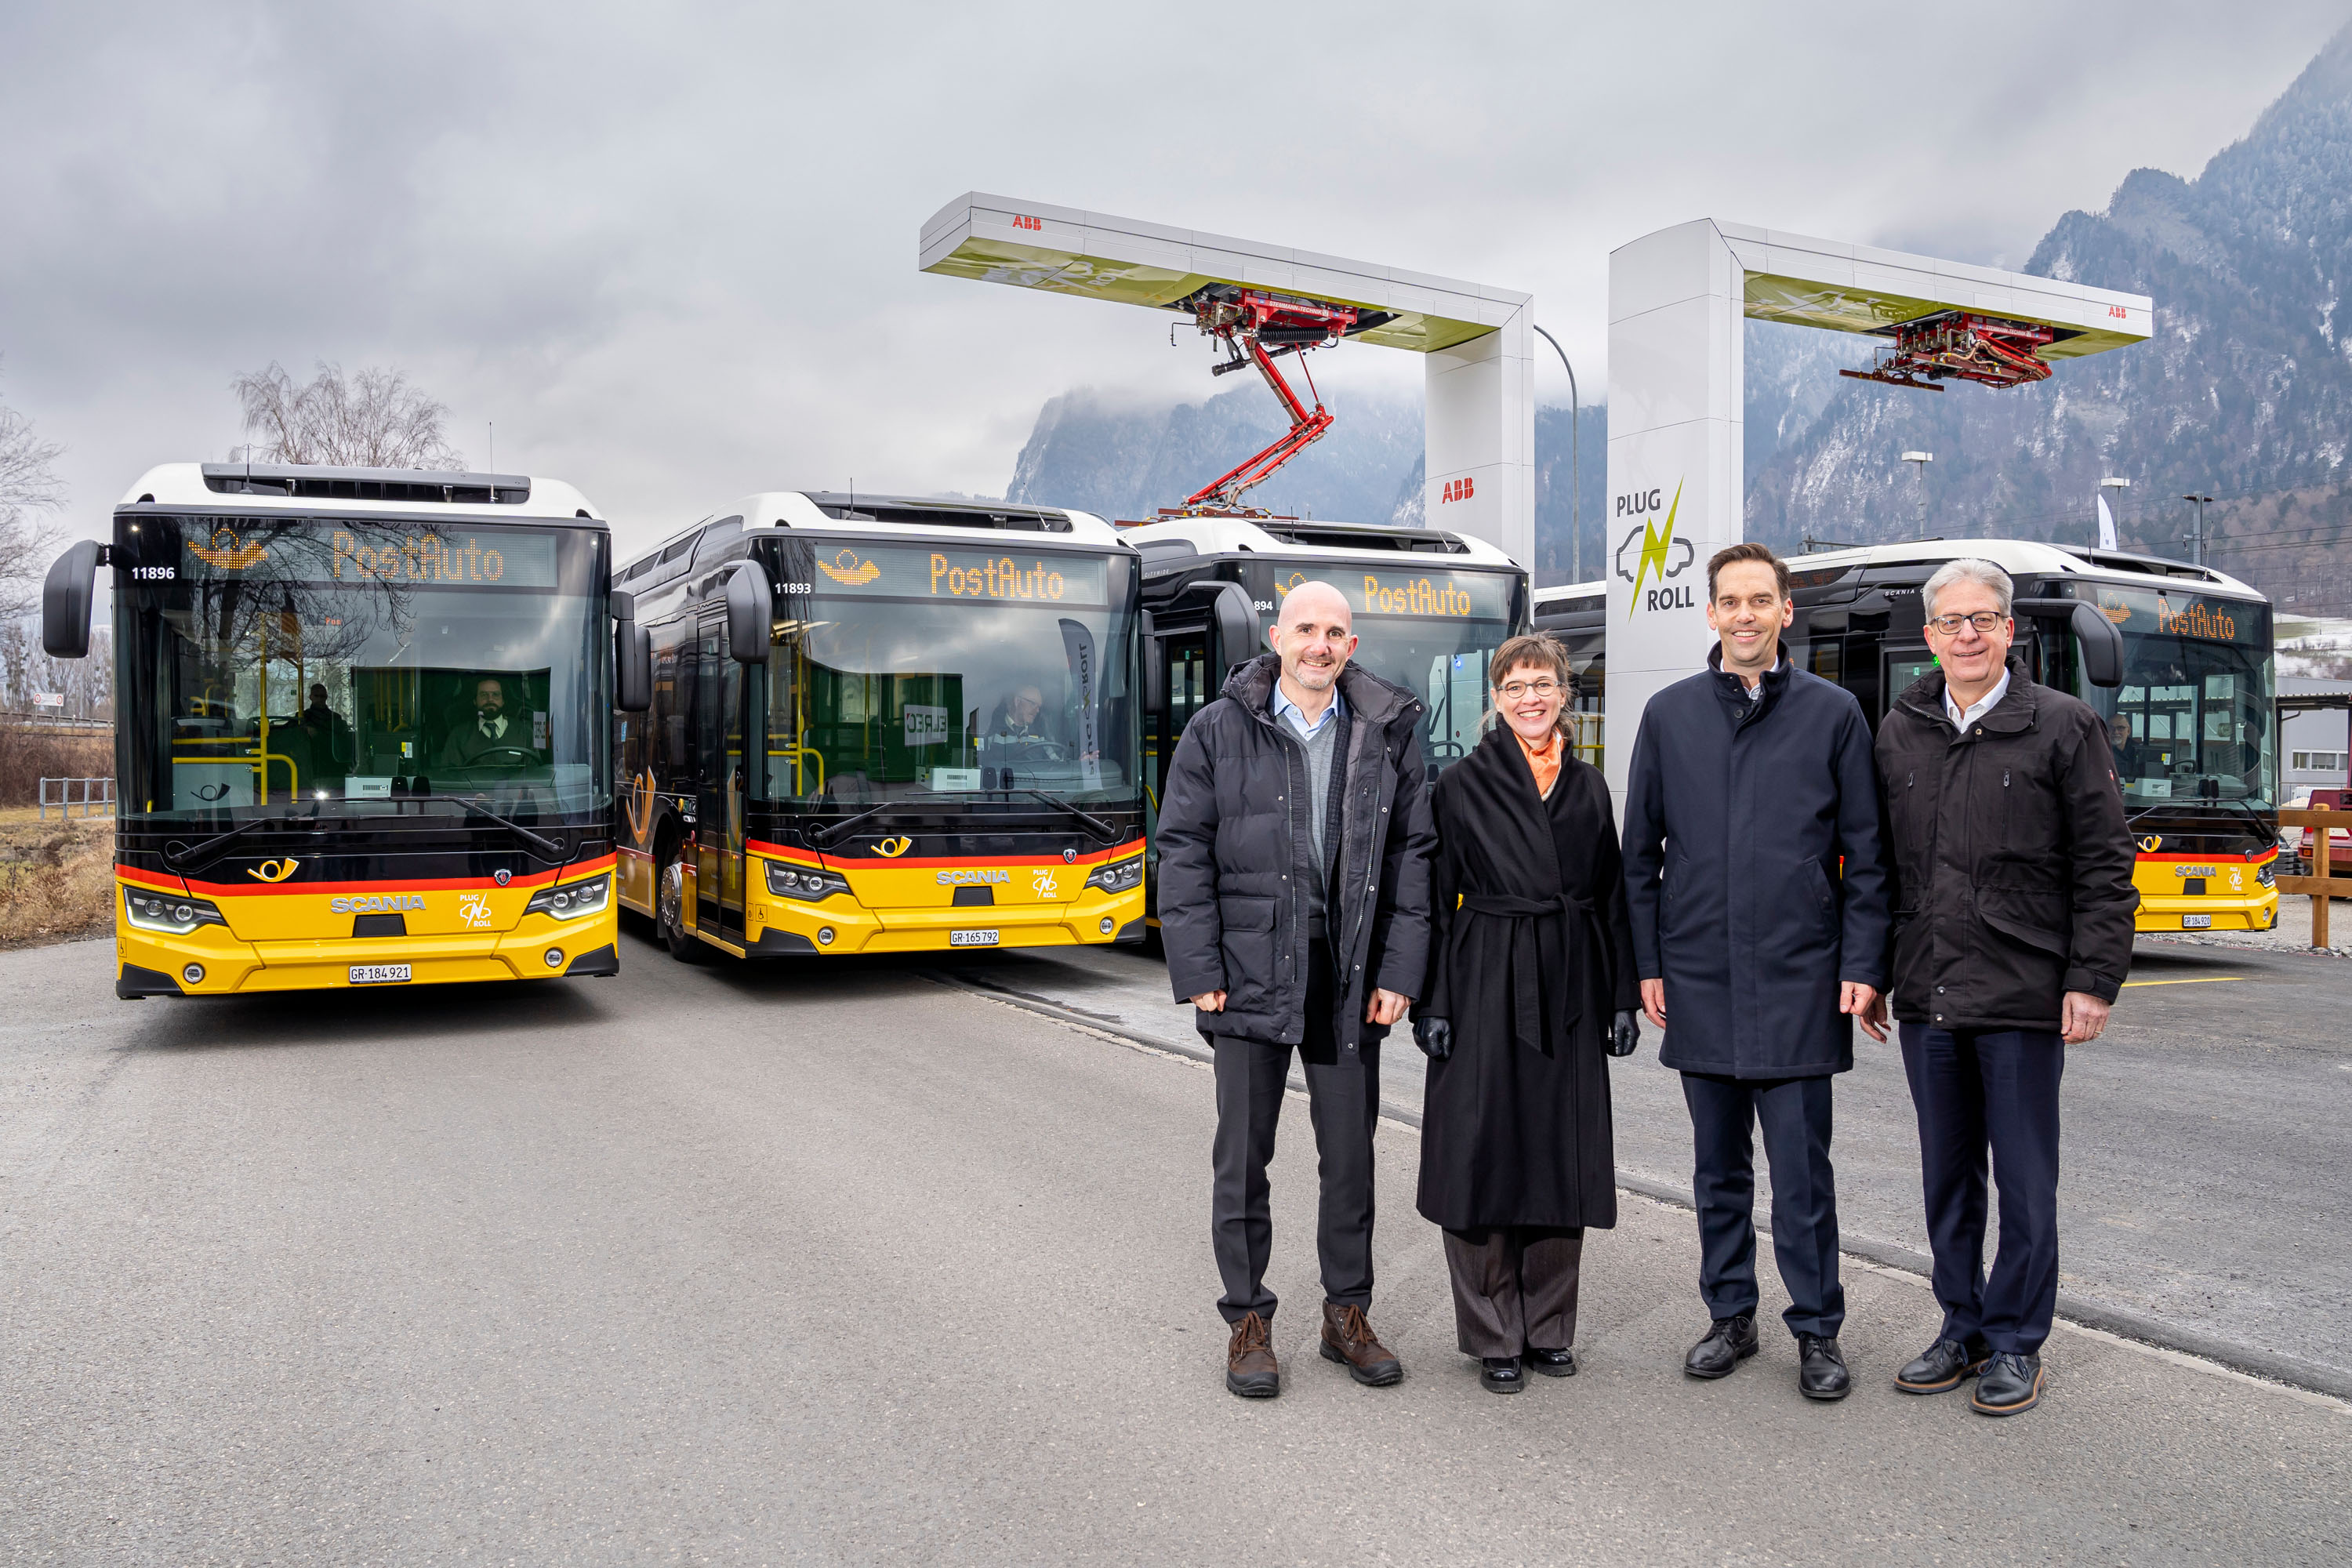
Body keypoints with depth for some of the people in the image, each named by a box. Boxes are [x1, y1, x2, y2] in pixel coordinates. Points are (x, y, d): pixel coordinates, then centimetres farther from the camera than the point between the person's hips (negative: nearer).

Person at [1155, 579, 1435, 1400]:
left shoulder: (1388, 733, 5)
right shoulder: (1218, 730, 0)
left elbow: (1412, 854, 6)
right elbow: (1183, 854, -2)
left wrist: (1399, 971, -1)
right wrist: (1199, 972, -8)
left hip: (1350, 980, 2)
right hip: (1251, 977, -2)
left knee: (1351, 1154, 11)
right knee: (1243, 1156, 6)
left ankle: (1347, 1315, 27)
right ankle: (1248, 1323, 20)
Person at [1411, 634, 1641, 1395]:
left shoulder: (1588, 784, 11)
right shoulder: (1461, 784, 0)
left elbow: (1613, 896, 13)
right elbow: (1434, 900, -2)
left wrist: (1623, 996, 8)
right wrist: (1430, 1004, -7)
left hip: (1569, 990, 4)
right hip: (1486, 986, -3)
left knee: (1564, 1154, 7)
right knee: (1484, 1153, -1)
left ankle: (1548, 1327, 22)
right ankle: (1494, 1337, 13)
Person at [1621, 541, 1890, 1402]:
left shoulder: (1832, 712, 3)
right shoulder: (1669, 714, 7)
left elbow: (1865, 854, 3)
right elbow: (1641, 851, 9)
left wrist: (1863, 966, -4)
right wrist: (1647, 963, 3)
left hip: (1797, 980, -2)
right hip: (1699, 978, 2)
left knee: (1802, 1169, 1)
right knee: (1719, 1164, 12)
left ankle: (1817, 1330, 16)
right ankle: (1730, 1315, 26)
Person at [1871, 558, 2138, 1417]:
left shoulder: (2064, 726, -2)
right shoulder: (1897, 732, 9)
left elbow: (2105, 868, -3)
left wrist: (2092, 980, -9)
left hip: (2023, 996, -4)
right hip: (1926, 998, 4)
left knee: (2024, 1181, 6)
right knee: (1946, 1176, 13)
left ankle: (2015, 1343, 20)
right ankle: (1962, 1328, 28)